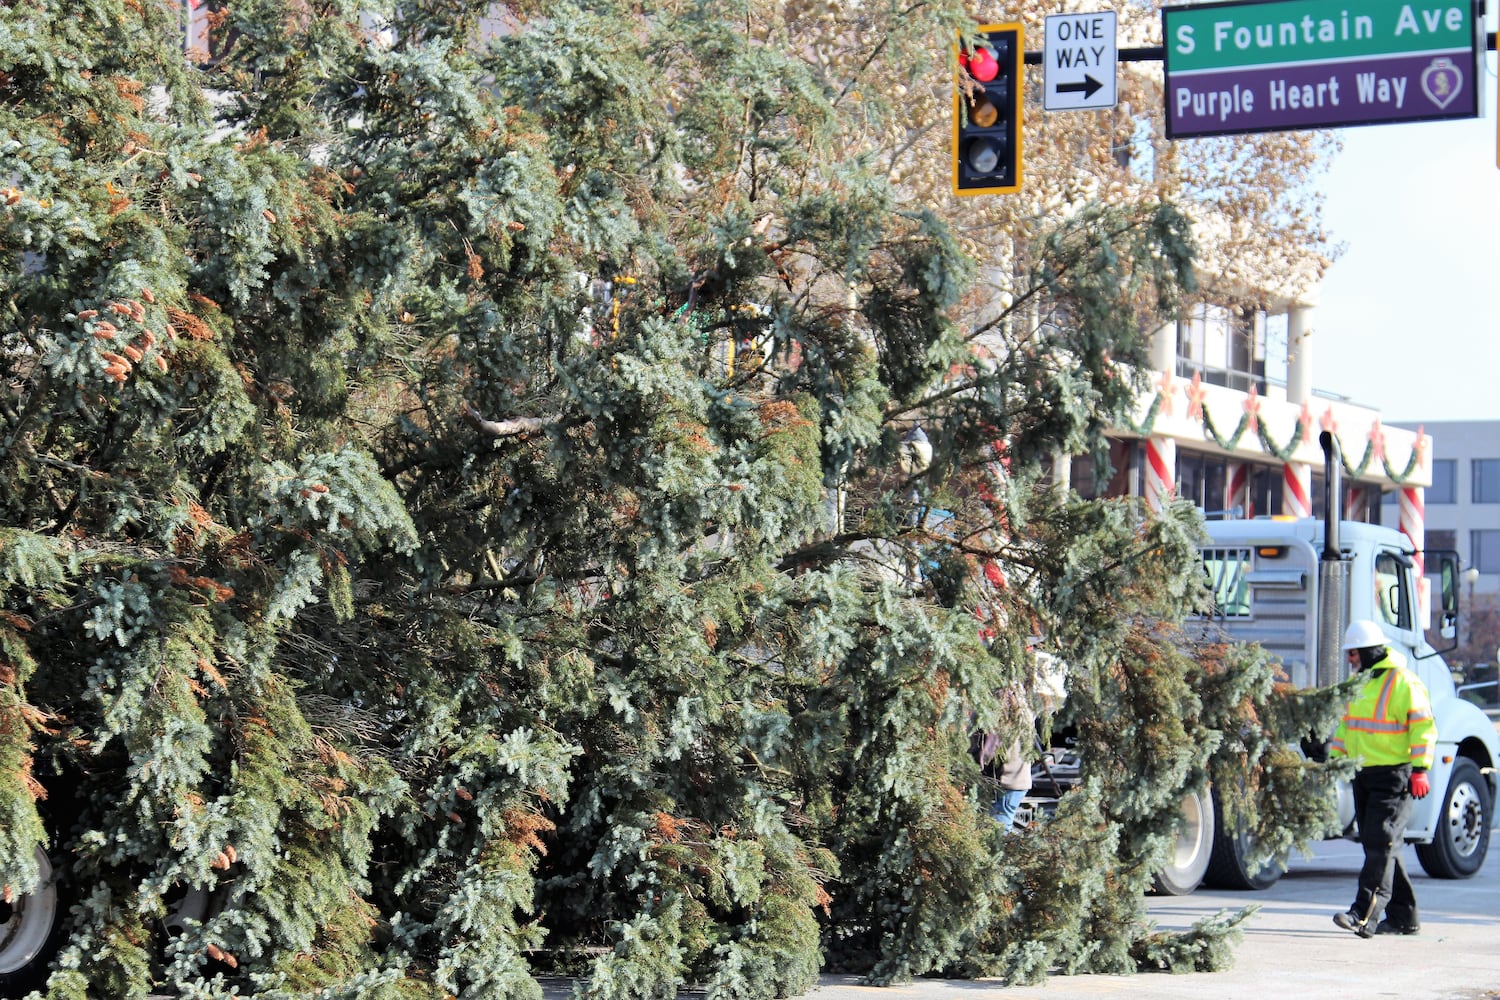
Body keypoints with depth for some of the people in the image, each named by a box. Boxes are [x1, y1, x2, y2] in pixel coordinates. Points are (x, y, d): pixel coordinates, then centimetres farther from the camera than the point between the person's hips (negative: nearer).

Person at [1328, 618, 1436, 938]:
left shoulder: (1403, 683, -12)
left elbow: (1423, 728, -15)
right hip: (1364, 776, 9)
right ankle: (1403, 915, 18)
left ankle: (1365, 914, -21)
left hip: (1394, 776, -9)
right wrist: (1334, 760, 18)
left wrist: (1419, 769, -21)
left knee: (1381, 843, -14)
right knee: (1376, 846, 10)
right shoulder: (1359, 682, 16)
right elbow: (1347, 724, 25)